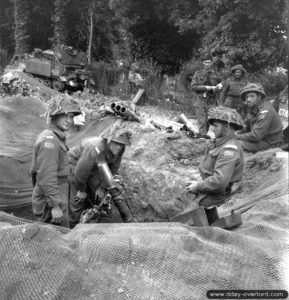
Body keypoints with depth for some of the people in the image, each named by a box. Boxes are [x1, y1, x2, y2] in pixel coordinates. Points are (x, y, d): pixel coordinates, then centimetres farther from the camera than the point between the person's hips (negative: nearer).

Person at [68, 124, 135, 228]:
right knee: (79, 198, -5)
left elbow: (113, 169, -8)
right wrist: (81, 190, -17)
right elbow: (81, 171, -32)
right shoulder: (96, 149, -42)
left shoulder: (119, 149, -23)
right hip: (76, 163, -5)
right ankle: (73, 227, 13)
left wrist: (102, 188, -6)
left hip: (93, 167, 6)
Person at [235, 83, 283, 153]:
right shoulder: (253, 109, 7)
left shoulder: (265, 112, -23)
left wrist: (237, 137, -16)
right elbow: (248, 129, 15)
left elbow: (255, 136, -27)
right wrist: (237, 133, -4)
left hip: (270, 144, -9)